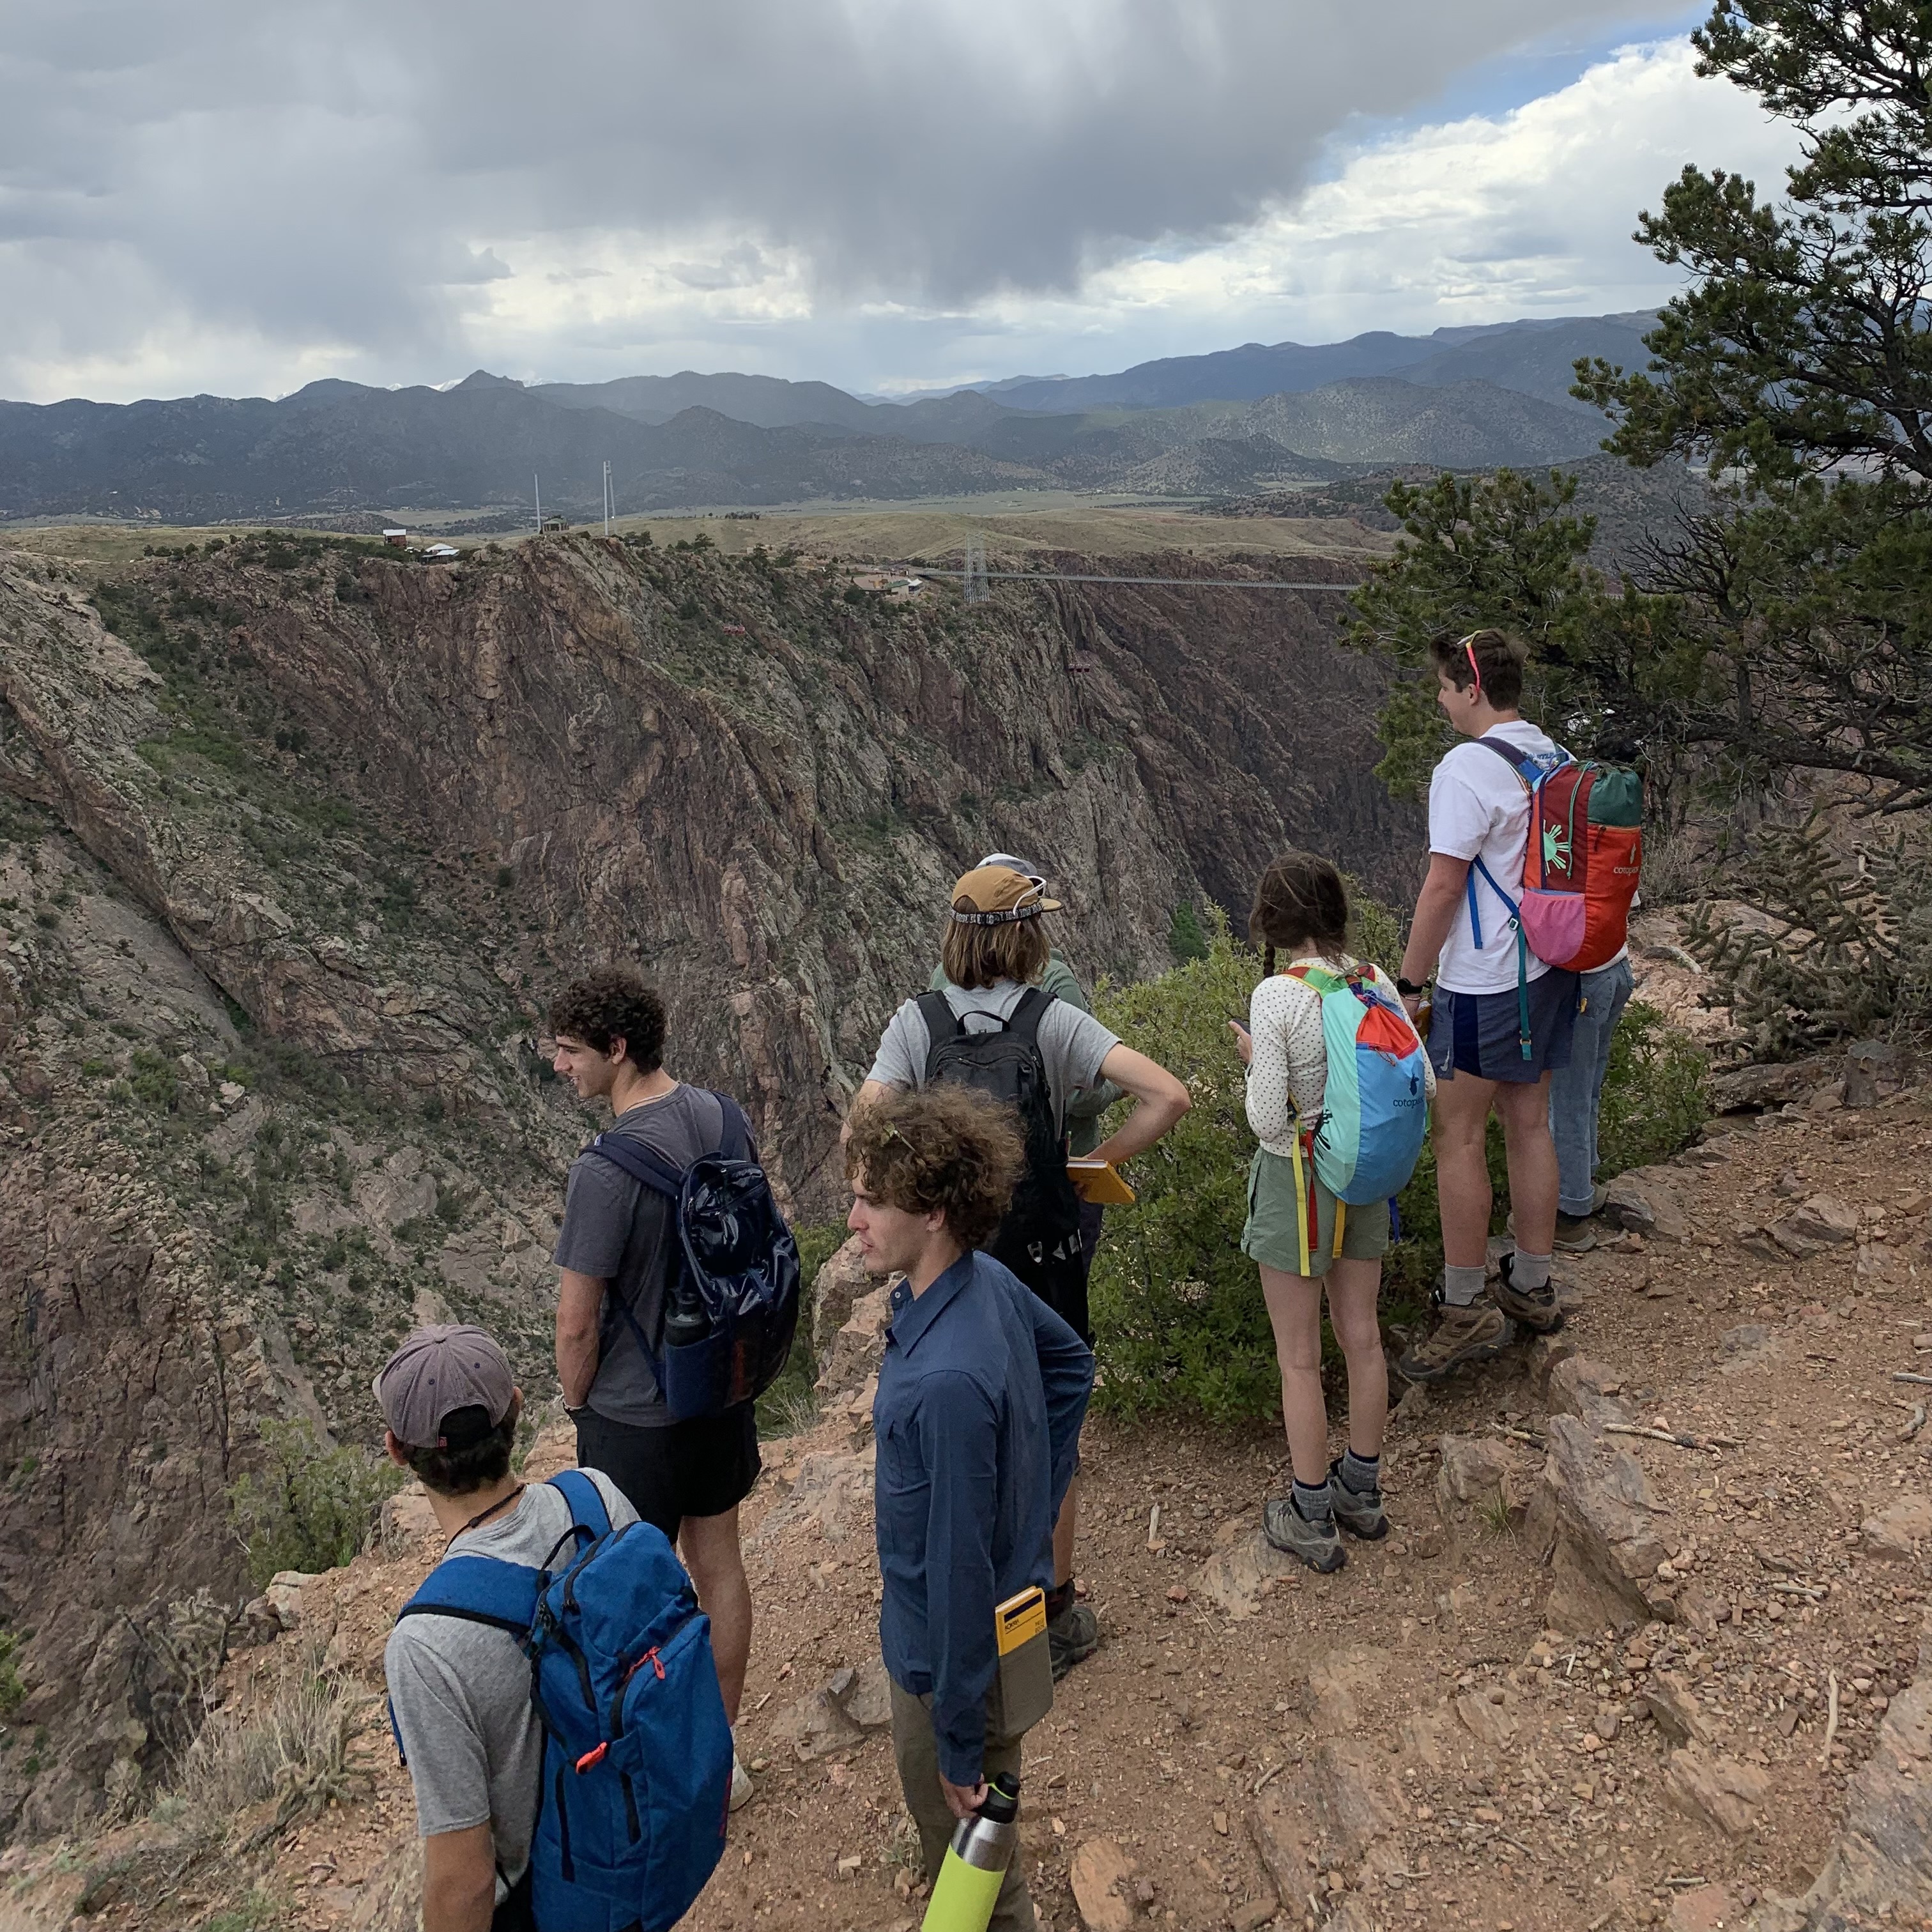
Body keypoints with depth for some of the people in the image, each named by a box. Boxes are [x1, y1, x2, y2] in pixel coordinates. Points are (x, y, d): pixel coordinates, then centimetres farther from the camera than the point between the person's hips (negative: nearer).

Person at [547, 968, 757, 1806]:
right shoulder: (719, 1116, -6)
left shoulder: (606, 1171, -29)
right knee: (718, 1562, 20)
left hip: (637, 1414, -7)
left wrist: (576, 1400, -1)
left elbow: (577, 1324, -21)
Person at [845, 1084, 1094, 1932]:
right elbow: (1071, 1361, 11)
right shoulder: (990, 1280, -9)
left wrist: (962, 1743, -17)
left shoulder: (946, 1383, -37)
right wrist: (1035, 1502, 13)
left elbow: (961, 1570, -29)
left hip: (956, 1654, -8)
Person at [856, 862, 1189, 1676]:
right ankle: (1054, 1619, 29)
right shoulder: (1054, 1022, -13)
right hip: (1042, 1255, -2)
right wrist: (1097, 1163, -9)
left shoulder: (915, 1022, -8)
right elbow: (1166, 1096, -21)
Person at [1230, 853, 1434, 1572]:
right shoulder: (1375, 982, -6)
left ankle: (1311, 1517, 20)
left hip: (1296, 1179, -5)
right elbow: (1421, 1082, -2)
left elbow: (1268, 1120, -22)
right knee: (1361, 1338, 19)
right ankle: (1361, 1490, 35)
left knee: (1300, 1359, 8)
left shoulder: (1276, 998, -22)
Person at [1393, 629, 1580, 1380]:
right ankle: (1531, 1289, 28)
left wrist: (1407, 983, -12)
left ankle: (1466, 1312, 8)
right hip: (1550, 970, 9)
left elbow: (1443, 886, -19)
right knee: (1529, 1124, 16)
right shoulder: (1555, 760, 9)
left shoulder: (1468, 768, -18)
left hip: (1485, 984, -9)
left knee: (1457, 1138, 1)